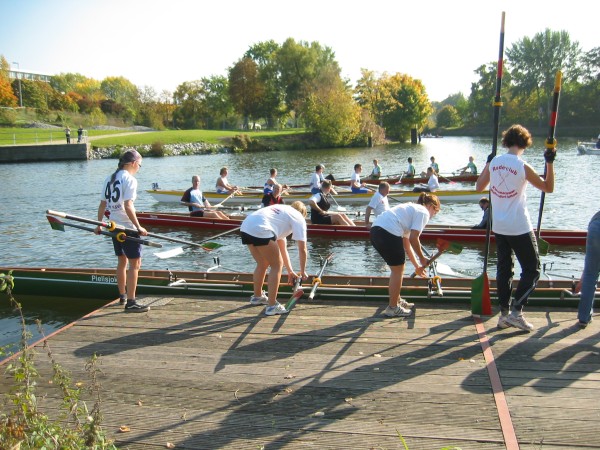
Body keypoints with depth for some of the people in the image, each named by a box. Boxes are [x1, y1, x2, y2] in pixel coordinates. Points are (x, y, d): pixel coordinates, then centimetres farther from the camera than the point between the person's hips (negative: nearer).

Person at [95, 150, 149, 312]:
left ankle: (122, 296, 34)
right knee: (135, 263, -5)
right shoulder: (130, 179, -13)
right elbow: (128, 206, -21)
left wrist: (99, 224, 22)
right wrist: (139, 227, -18)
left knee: (122, 261, 21)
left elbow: (102, 204, 14)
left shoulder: (110, 178, 11)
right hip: (127, 227, -9)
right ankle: (130, 303, -6)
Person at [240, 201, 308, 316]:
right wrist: (302, 271, 22)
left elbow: (282, 248, 38)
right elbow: (302, 249, 8)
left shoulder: (282, 211, 35)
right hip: (261, 231, -8)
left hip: (246, 227, 8)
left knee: (262, 264, 26)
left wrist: (290, 271, 42)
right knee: (277, 266, 8)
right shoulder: (299, 217, 14)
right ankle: (272, 306, 11)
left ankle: (257, 296, 45)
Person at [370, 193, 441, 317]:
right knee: (398, 270, 7)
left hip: (375, 230, 9)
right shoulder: (423, 212, 4)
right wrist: (422, 259, 7)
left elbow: (406, 243, 33)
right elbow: (413, 238, -7)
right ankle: (392, 308, 16)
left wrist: (417, 265, 37)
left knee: (397, 269, 23)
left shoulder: (411, 208, 31)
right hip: (389, 233, -9)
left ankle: (397, 300, 36)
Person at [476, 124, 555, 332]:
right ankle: (516, 311, 1)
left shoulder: (494, 162, 0)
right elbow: (548, 187, -3)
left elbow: (479, 186, 14)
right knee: (532, 270, 7)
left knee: (504, 268, 13)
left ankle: (504, 313, 16)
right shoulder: (522, 166, -14)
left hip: (499, 227, 6)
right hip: (520, 228, -5)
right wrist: (550, 163, -1)